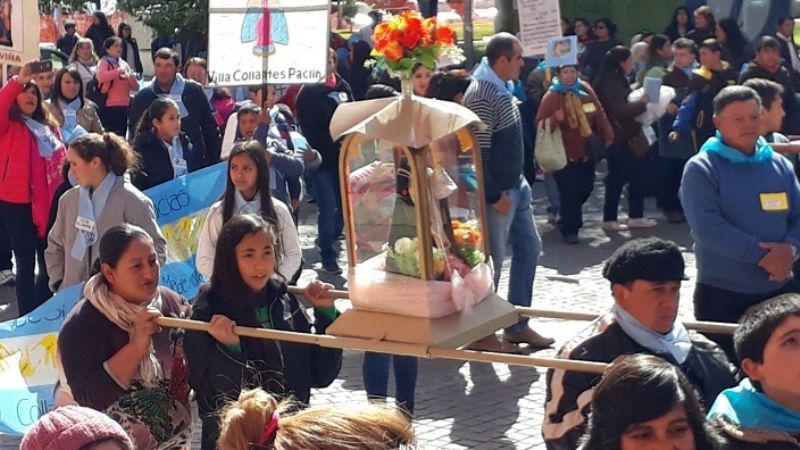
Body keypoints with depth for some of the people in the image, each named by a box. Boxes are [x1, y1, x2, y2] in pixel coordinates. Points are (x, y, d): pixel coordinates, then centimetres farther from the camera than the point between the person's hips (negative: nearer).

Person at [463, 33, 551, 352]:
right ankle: (482, 333, 12)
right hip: (497, 192, -10)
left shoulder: (502, 88, 9)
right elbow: (476, 153, -24)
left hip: (515, 186, 10)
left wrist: (518, 183, 18)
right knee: (491, 259, 0)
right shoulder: (481, 95, -22)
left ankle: (517, 325, 25)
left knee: (529, 246, 15)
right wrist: (495, 196, -21)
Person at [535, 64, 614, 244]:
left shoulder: (585, 89, 1)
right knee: (569, 193, -6)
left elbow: (599, 114, 10)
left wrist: (608, 136, 8)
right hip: (565, 154, -6)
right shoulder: (551, 96, -14)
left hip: (587, 153, 6)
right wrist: (555, 119, -32)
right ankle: (569, 230, 8)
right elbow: (540, 124, -13)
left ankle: (567, 217, 41)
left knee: (585, 189, 15)